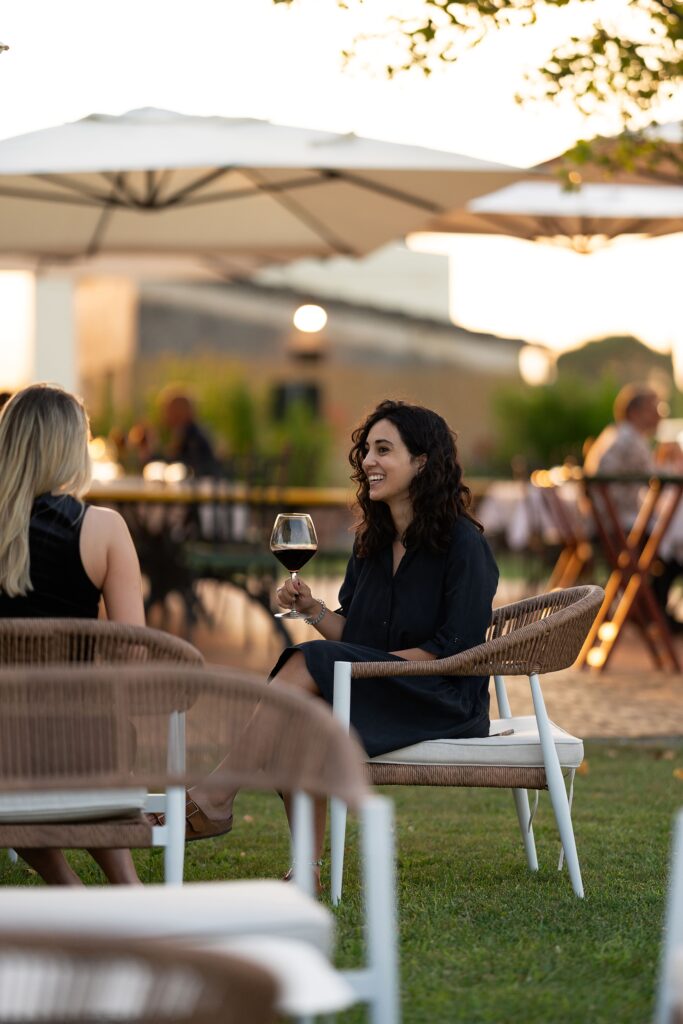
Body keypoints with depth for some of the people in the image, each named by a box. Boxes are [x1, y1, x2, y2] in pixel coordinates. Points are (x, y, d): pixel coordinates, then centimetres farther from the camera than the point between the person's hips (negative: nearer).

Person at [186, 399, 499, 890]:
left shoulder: (463, 544, -9)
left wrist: (371, 664, -17)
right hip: (373, 693, 7)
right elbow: (351, 636, 15)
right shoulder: (372, 542, 14)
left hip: (444, 704, -7)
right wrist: (313, 609, -3)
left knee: (308, 664, -27)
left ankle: (216, 798, -25)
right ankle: (306, 867, -26)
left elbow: (454, 649, -14)